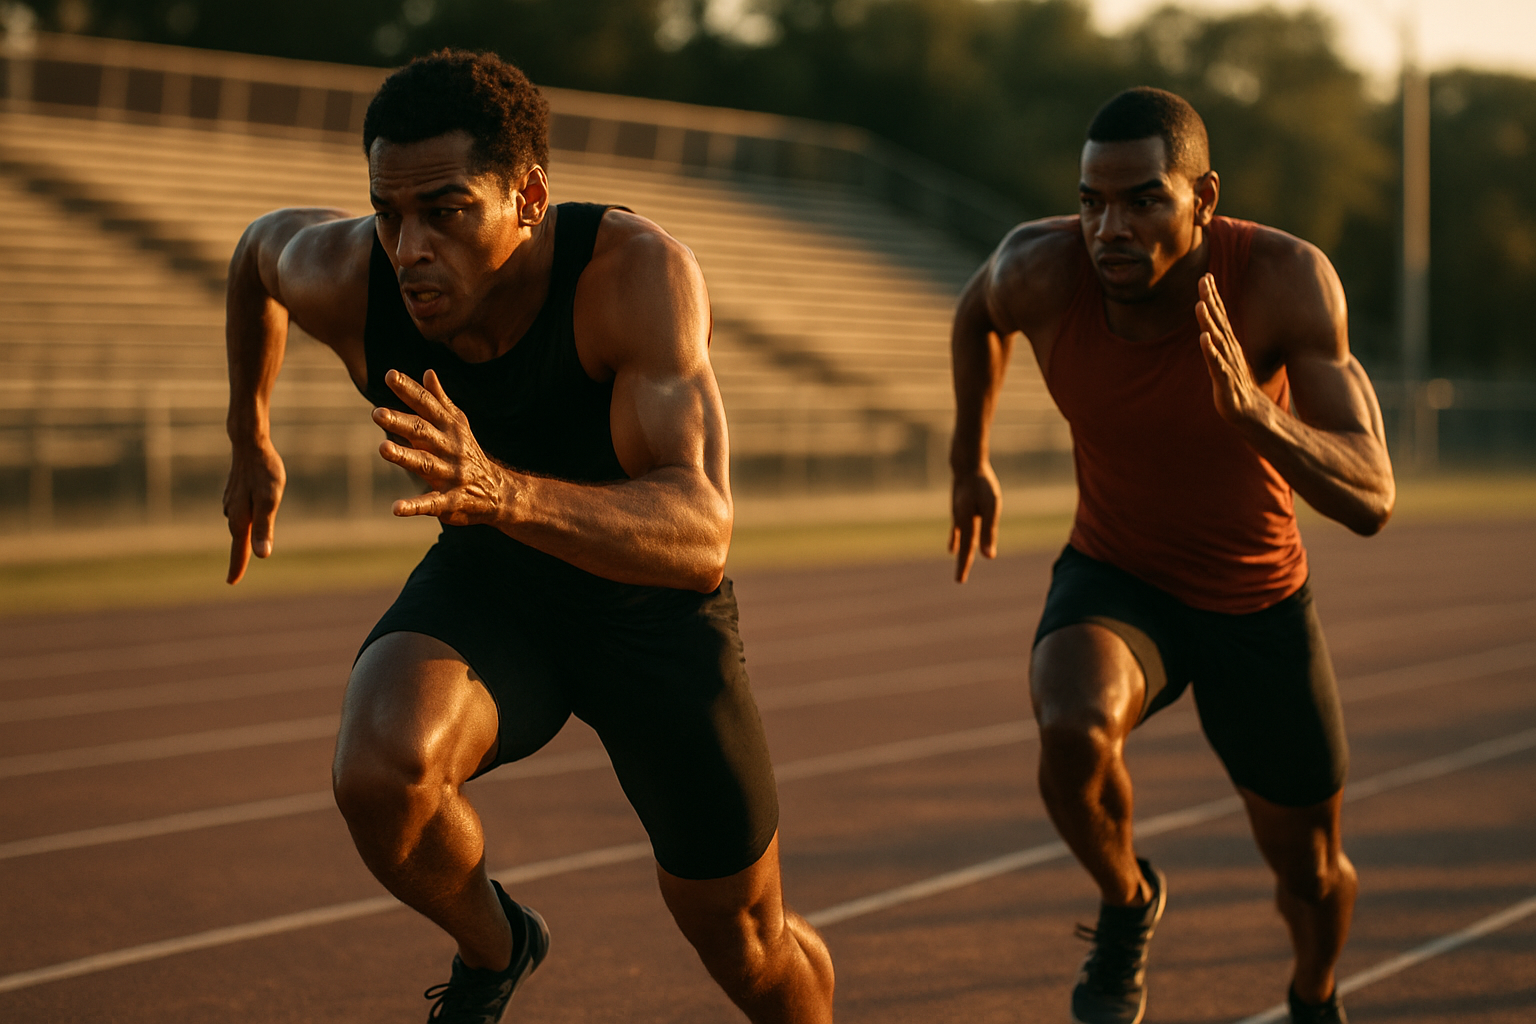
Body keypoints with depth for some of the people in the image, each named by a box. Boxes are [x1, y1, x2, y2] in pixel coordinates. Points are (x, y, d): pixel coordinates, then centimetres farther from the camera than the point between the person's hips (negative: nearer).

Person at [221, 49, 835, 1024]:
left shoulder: (639, 269, -37)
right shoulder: (339, 276, -25)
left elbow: (700, 536, -47)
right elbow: (263, 239, 2)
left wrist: (504, 493, -64)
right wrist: (250, 441, 15)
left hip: (652, 601, -1)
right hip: (487, 580, 2)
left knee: (748, 944, 10)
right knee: (379, 776, -32)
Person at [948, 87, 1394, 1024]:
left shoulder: (1288, 276, -31)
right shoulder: (1044, 267, -27)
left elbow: (1371, 501, -33)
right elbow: (981, 308, 1)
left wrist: (1252, 408, -51)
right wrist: (969, 463, 14)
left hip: (1261, 605, 1)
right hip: (1116, 590, 0)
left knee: (1313, 873, 15)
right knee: (1075, 733, -36)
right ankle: (1128, 901, 0)